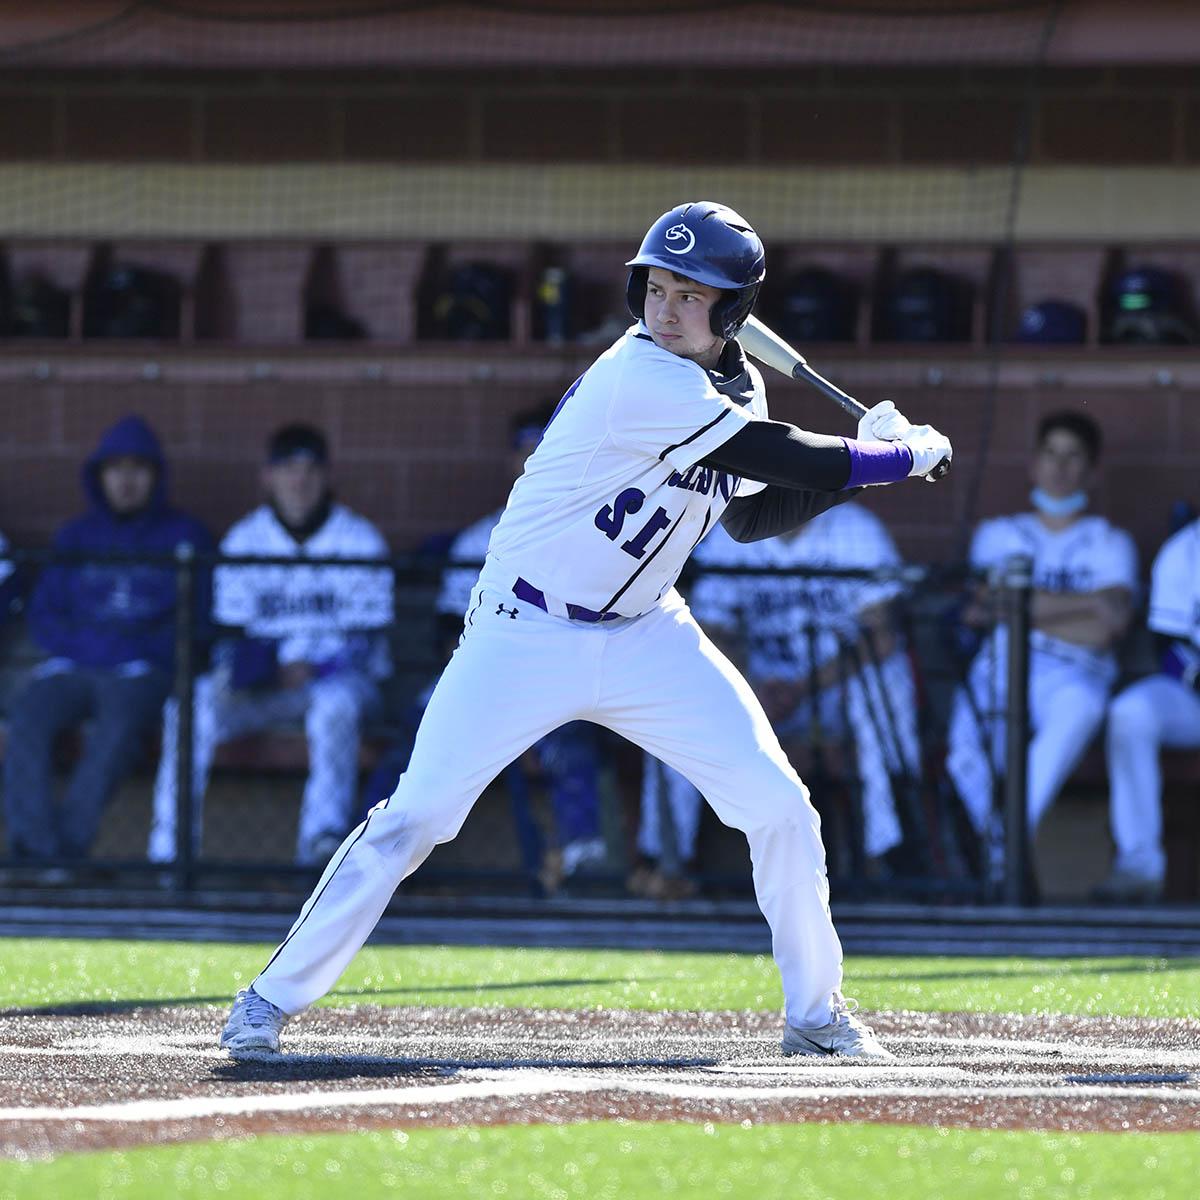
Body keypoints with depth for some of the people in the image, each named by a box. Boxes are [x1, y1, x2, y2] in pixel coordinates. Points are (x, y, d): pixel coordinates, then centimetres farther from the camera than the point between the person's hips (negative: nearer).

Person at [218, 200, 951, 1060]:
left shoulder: (737, 387, 4)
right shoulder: (643, 379, -23)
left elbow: (753, 515, 14)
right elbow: (790, 460, -24)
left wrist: (856, 465, 0)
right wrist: (906, 456, -10)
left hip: (646, 633, 7)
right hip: (525, 634, -7)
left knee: (781, 810, -3)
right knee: (417, 816, -10)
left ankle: (816, 1014, 14)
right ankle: (273, 999, 2)